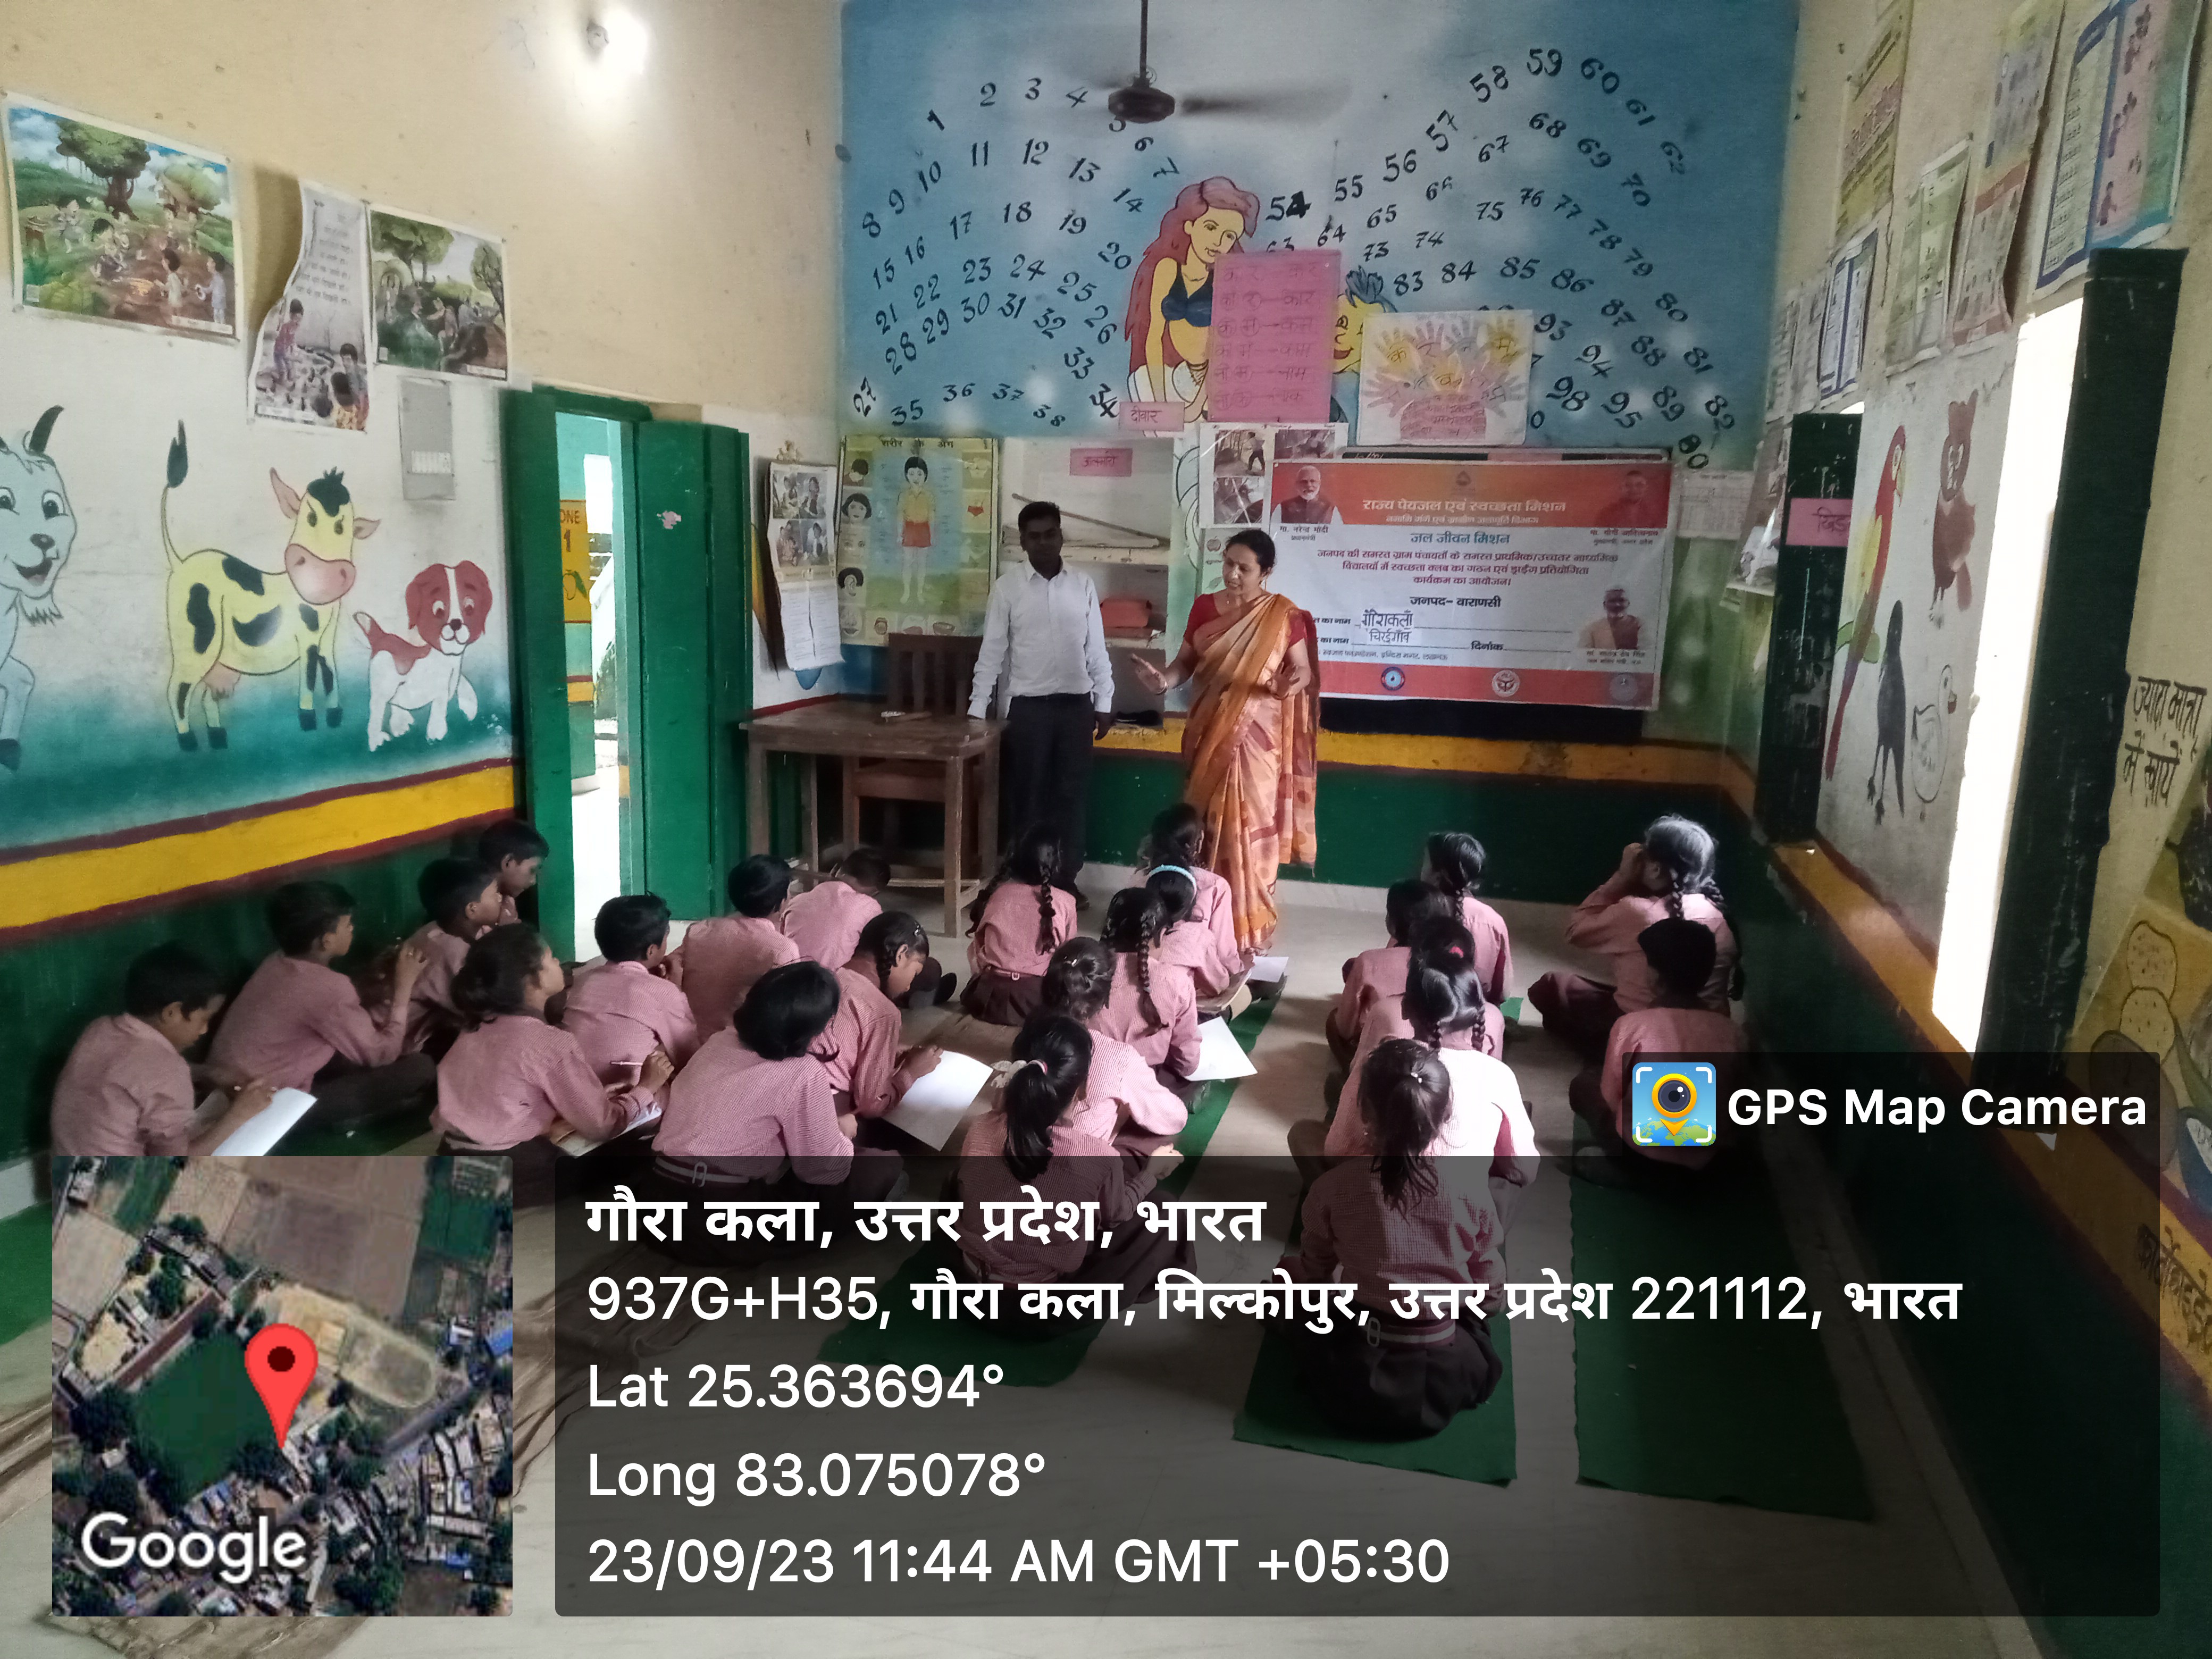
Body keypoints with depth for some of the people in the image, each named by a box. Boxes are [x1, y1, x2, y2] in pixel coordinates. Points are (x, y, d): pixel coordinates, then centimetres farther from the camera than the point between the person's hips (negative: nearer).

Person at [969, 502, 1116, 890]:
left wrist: (1104, 703, 5)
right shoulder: (1007, 588, -1)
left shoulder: (1083, 585, 5)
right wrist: (977, 708, -6)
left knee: (1073, 792, 6)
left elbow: (1096, 649, 8)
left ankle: (1067, 878, 16)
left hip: (1076, 704, 2)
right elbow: (992, 651, -1)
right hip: (1028, 706, -2)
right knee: (1027, 793, 4)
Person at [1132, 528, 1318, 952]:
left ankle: (1250, 929, 9)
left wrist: (1291, 684, -26)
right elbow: (1186, 662, 8)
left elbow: (1302, 668, -3)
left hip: (1256, 737, -3)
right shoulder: (1204, 607, 4)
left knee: (1250, 830, -1)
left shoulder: (1284, 615, -5)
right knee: (1207, 825, 7)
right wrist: (1164, 679, -13)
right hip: (1208, 733, 3)